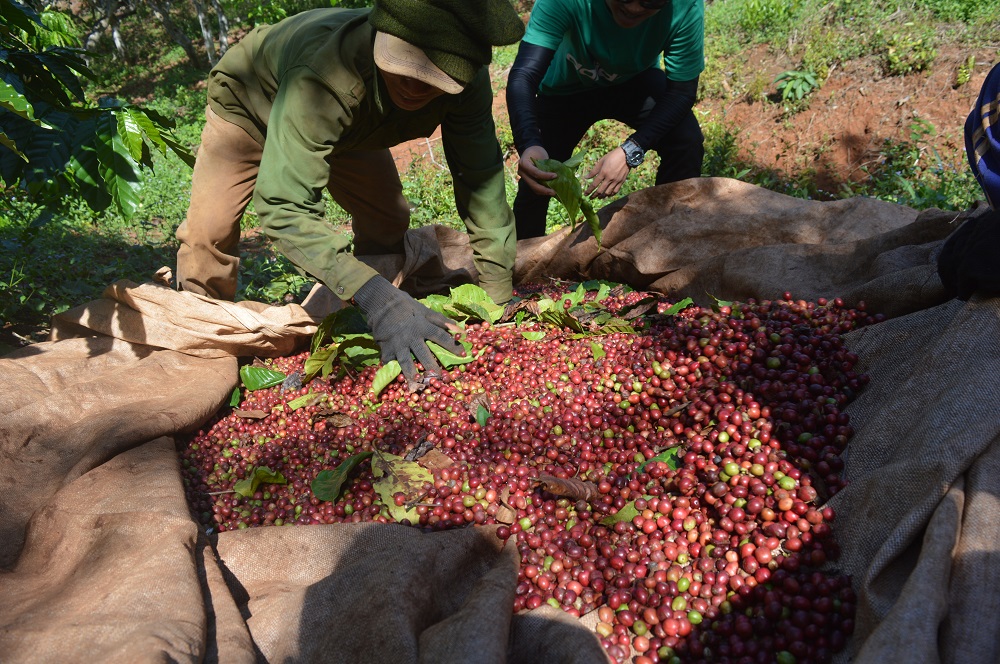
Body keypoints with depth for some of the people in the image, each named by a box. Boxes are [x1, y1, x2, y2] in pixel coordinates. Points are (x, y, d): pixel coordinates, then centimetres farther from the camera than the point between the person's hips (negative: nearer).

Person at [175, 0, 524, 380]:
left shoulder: (465, 78, -34)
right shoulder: (323, 76, -48)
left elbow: (482, 182, -31)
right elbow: (283, 207, -52)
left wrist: (499, 300, -36)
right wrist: (375, 297, -64)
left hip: (344, 125, 4)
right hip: (250, 108, -4)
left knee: (387, 222, 3)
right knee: (209, 229, -16)